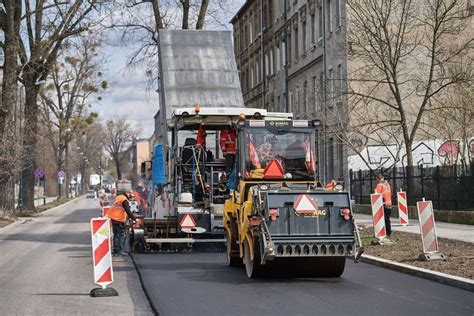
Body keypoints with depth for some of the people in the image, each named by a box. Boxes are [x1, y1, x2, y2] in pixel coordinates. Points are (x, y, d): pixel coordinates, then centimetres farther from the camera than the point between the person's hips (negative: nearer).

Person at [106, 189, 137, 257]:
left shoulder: (118, 197, 13)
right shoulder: (125, 200, -15)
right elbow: (128, 211, -21)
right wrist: (134, 219, -15)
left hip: (112, 217, 9)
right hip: (119, 219, -9)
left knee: (116, 234, 17)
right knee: (122, 235, -1)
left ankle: (115, 249, 22)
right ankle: (119, 251, -5)